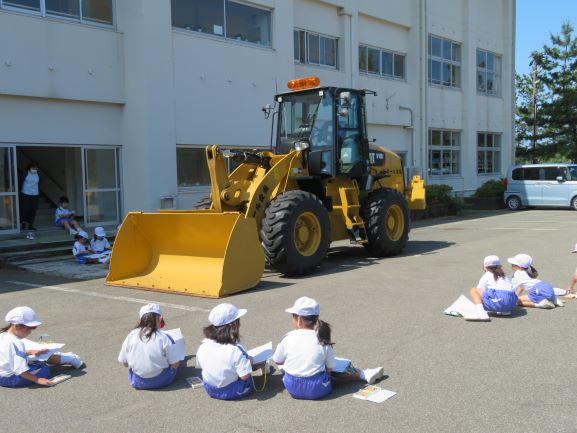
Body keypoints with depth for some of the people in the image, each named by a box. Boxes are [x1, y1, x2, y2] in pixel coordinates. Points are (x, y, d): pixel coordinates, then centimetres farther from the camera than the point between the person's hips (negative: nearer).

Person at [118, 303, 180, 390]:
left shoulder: (131, 336, -7)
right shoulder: (164, 338, -14)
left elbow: (125, 363, 2)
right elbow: (175, 364, -10)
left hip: (137, 382, 3)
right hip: (162, 381, -3)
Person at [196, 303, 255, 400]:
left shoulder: (203, 346, -17)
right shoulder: (236, 350, -34)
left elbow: (199, 366, 1)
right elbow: (245, 376, -28)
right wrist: (249, 361, -8)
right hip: (234, 392, -5)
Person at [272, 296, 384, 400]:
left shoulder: (288, 338, -7)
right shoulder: (322, 340, -7)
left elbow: (277, 361, 7)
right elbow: (329, 369, -4)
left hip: (292, 388, 1)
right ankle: (364, 375, 25)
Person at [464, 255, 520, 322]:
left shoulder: (486, 276, 15)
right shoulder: (504, 276, 30)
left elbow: (480, 291, 19)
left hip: (498, 302, -6)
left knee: (473, 290, 4)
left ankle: (481, 313, -17)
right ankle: (505, 310, 13)